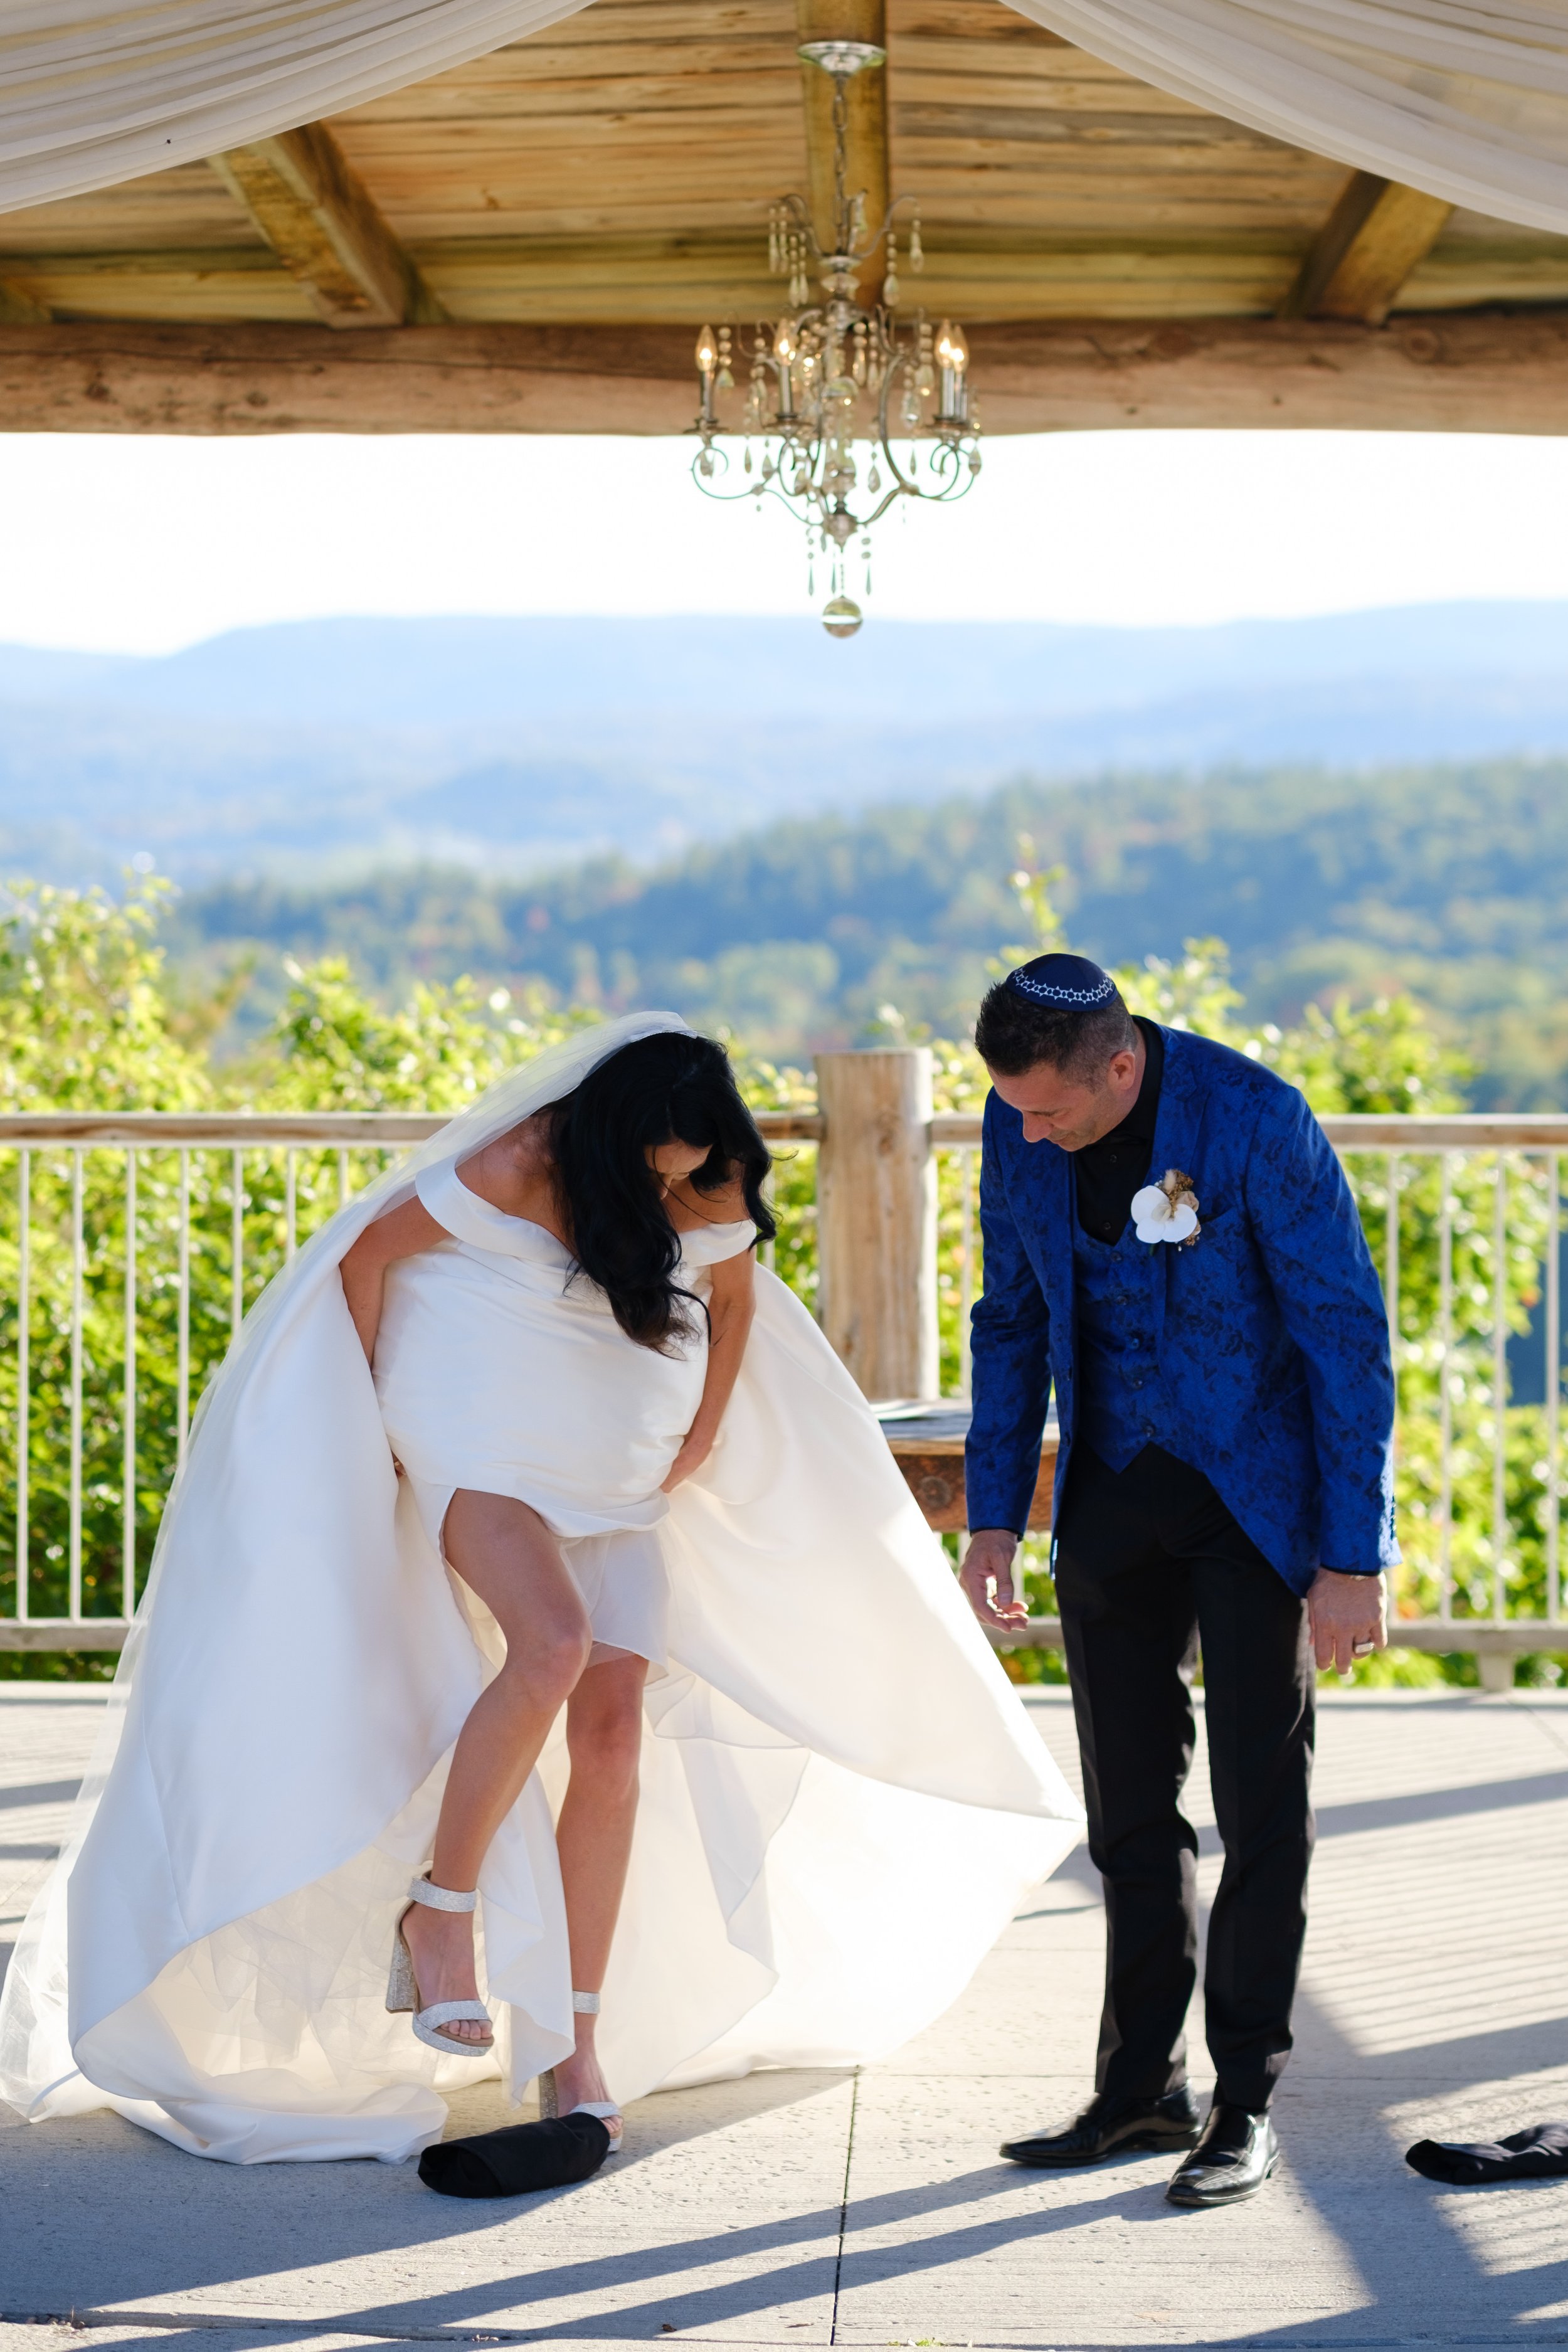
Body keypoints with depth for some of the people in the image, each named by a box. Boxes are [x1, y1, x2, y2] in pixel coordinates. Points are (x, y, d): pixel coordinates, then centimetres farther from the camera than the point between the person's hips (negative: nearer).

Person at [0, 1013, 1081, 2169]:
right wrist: (363, 1422, -7)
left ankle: (577, 2043, -2)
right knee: (552, 1644, -32)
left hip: (620, 1468, 5)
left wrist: (703, 1439, 10)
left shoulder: (716, 1193, -6)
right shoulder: (512, 1173, -21)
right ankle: (439, 1910, -11)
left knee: (617, 1726, -7)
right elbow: (370, 1252, -10)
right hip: (481, 1440, -5)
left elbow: (732, 1297, 15)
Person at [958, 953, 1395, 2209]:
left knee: (1262, 1800, -2)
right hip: (1111, 1490, 5)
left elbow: (1347, 1335, -17)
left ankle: (1246, 2102, 6)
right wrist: (994, 1517, 3)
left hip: (1256, 1490, -5)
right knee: (1129, 1801, 8)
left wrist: (1353, 1558, -17)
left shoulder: (1256, 1120, -22)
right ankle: (1144, 2088, 17)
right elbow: (1013, 1319, 7)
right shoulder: (1020, 1129, -7)